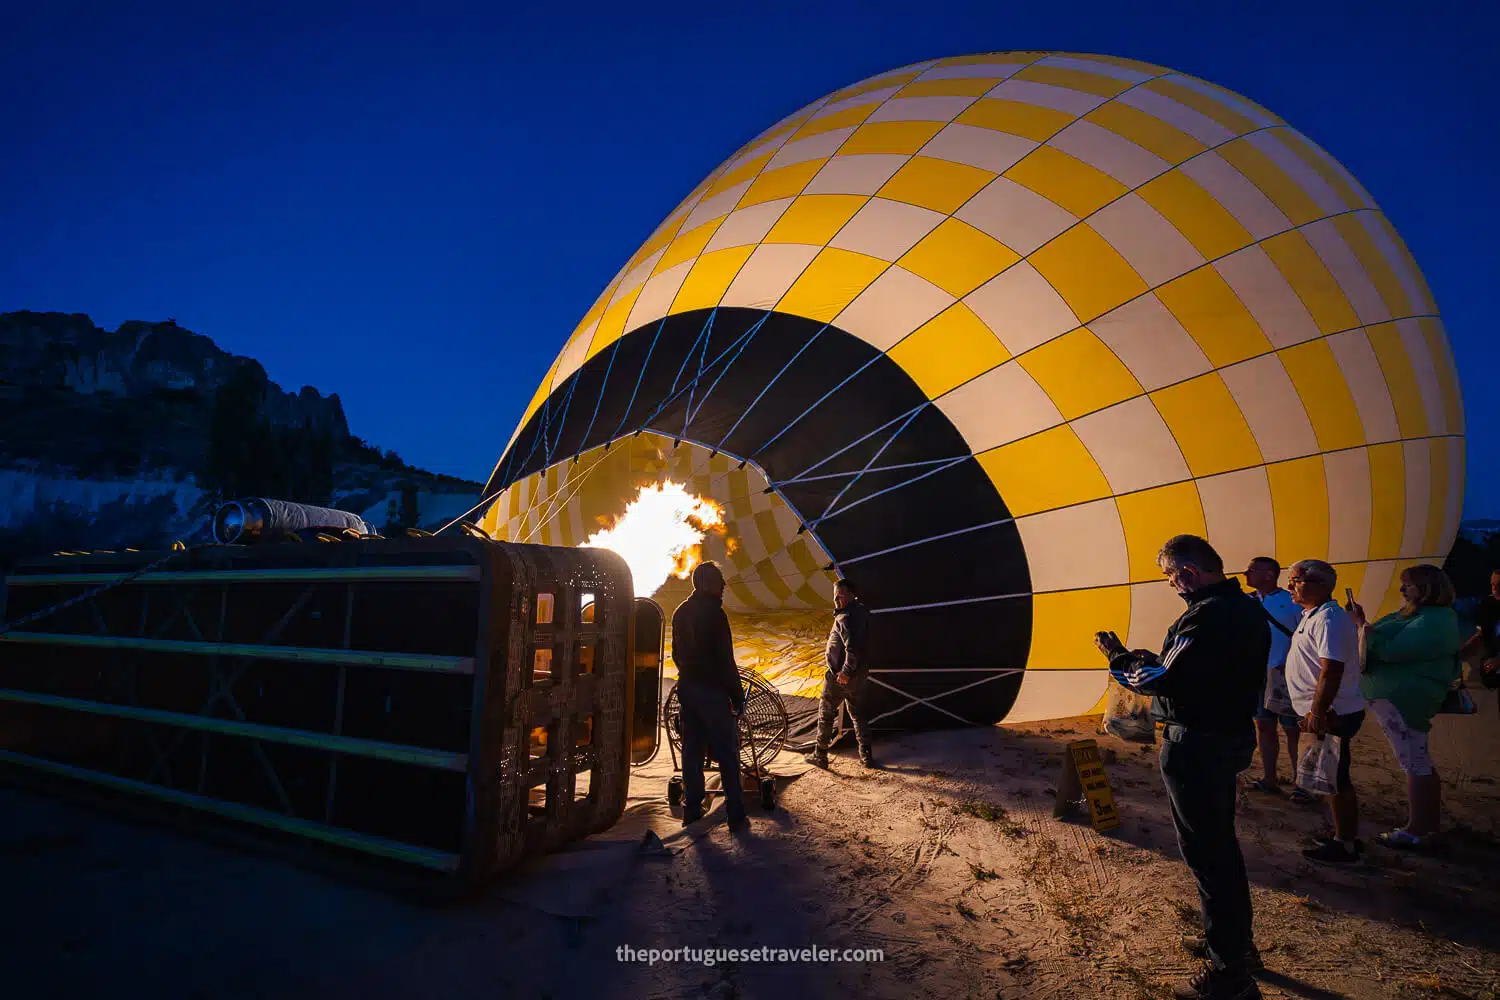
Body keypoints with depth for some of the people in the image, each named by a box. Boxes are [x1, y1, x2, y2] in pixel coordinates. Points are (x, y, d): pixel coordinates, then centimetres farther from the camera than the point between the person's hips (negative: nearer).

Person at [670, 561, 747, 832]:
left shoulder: (680, 613, 9)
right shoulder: (714, 613, -16)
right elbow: (725, 659, -16)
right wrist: (737, 696, -11)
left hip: (687, 688, 7)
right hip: (712, 691, -7)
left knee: (692, 749, 14)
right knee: (727, 753, 1)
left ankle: (692, 810, 21)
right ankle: (736, 815, 4)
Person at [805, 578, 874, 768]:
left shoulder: (844, 619, -24)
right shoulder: (861, 611, 4)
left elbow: (853, 649, -33)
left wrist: (845, 672, -25)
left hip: (840, 676, -8)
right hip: (859, 673, 8)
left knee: (825, 713, 8)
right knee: (858, 714, 17)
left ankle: (820, 756, 17)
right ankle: (866, 756, 18)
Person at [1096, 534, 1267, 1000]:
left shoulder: (1206, 616, -25)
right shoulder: (1246, 607, 7)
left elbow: (1166, 681, -24)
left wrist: (1120, 660, -10)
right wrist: (1154, 660, 8)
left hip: (1196, 747, -10)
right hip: (1232, 737, 10)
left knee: (1206, 854, 2)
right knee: (1222, 844, 24)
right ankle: (1237, 942, 40)